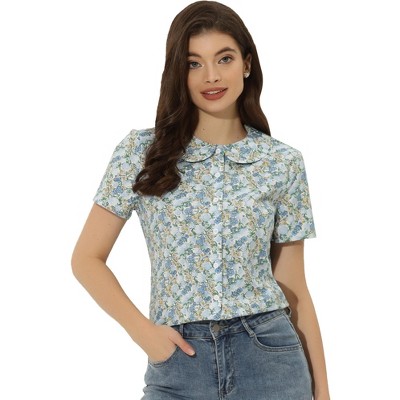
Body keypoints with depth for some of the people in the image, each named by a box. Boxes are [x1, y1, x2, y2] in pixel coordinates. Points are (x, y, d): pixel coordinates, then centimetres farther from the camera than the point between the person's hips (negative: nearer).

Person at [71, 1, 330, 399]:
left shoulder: (282, 163, 2)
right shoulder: (142, 152, -2)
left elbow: (293, 288, 6)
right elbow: (87, 259, 3)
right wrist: (143, 331, -9)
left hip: (271, 357, 1)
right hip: (179, 360, 0)